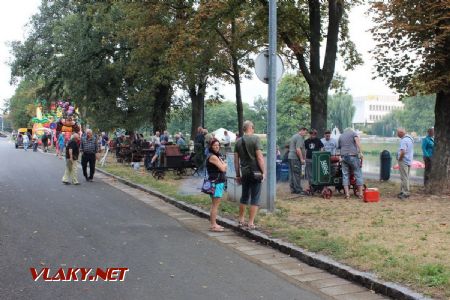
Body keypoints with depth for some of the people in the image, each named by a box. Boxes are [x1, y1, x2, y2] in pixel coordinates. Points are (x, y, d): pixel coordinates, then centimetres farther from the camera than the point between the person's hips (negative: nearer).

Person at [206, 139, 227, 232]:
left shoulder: (217, 156, 18)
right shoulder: (213, 157, -14)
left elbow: (224, 168, 17)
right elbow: (223, 168, -17)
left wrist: (223, 165, -2)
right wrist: (225, 164, 2)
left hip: (219, 182, 10)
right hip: (216, 182, -10)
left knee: (215, 205, 15)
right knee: (215, 205, -7)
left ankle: (214, 224, 22)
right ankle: (213, 225, -4)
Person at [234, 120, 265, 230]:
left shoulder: (238, 141, 7)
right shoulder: (255, 139, -8)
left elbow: (236, 160, 9)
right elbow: (259, 157, -14)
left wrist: (238, 175, 16)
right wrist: (263, 172, -9)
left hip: (244, 173, 5)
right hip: (255, 172, -5)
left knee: (244, 197, 17)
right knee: (255, 198, 2)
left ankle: (241, 221, 25)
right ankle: (251, 223, 3)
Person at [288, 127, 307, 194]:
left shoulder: (293, 136, 21)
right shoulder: (299, 137, -11)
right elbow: (298, 149, -20)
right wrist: (302, 159, -18)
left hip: (290, 157, 10)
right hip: (295, 158, -10)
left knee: (292, 174, 10)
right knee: (297, 174, -8)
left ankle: (293, 189, 13)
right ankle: (298, 190, -7)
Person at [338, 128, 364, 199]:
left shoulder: (340, 136, 23)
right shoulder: (353, 133, 10)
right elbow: (357, 141, -7)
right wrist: (360, 152, -14)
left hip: (344, 156, 4)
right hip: (353, 156, -4)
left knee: (345, 175, 5)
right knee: (358, 174, 2)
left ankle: (347, 194, 0)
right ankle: (360, 193, 0)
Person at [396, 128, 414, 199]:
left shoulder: (404, 140, -20)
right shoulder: (410, 138, 12)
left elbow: (403, 152, -29)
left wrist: (399, 159, -13)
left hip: (404, 161, -10)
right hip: (409, 161, 10)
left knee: (404, 178, -4)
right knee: (405, 177, 16)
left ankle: (406, 193, -1)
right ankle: (403, 191, 24)